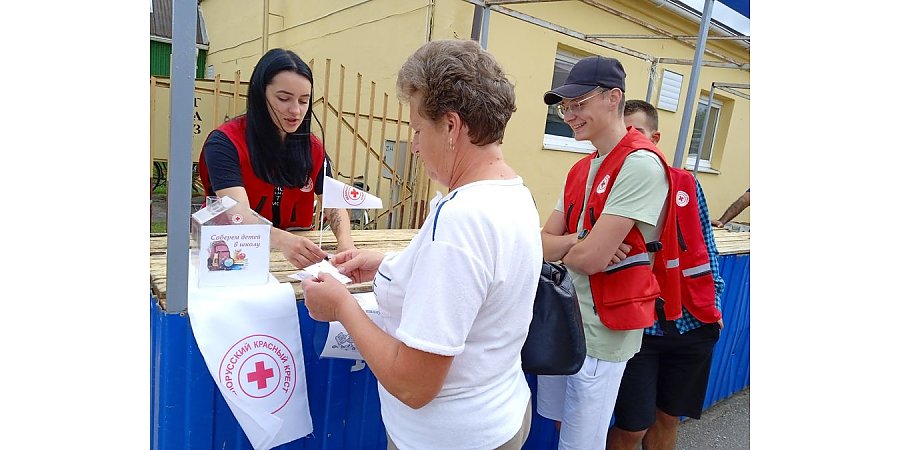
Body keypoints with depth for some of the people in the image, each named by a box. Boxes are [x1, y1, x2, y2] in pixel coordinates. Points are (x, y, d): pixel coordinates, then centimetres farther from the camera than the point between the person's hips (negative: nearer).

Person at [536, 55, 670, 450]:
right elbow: (543, 244, 3)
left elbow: (591, 258, -24)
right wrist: (582, 243, -17)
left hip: (602, 328, -7)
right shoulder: (581, 170, 9)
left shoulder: (641, 164, -18)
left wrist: (564, 248, -3)